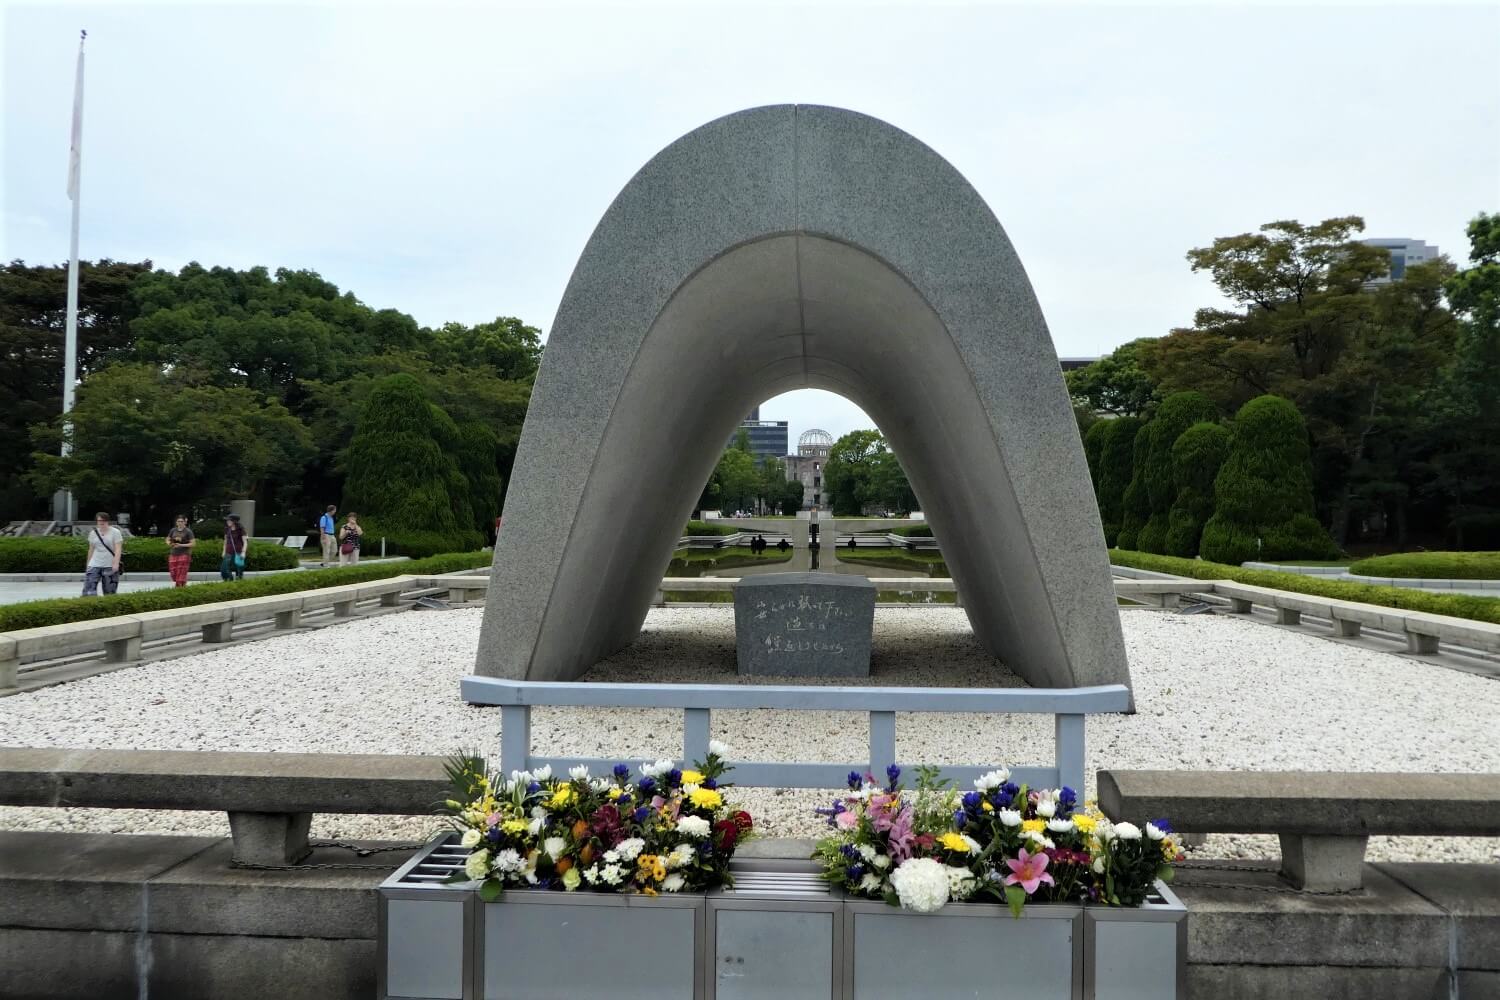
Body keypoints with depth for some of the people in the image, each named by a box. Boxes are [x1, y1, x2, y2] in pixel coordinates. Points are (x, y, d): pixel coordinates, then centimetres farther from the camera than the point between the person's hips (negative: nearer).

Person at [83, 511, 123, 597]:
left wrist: (116, 563, -21)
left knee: (109, 592, -1)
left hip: (110, 566, -3)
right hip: (94, 565, 3)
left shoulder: (115, 532, -2)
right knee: (88, 590, -10)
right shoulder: (93, 533, 11)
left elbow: (118, 549, -9)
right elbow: (91, 550, 18)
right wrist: (87, 565, 19)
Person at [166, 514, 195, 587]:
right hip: (173, 554, 5)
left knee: (181, 574, -8)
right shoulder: (173, 530, 8)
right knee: (173, 573, 3)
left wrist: (181, 545, -17)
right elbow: (167, 540, 20)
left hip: (184, 555, -5)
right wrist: (170, 544, -4)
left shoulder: (188, 531, -5)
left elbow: (193, 543, -8)